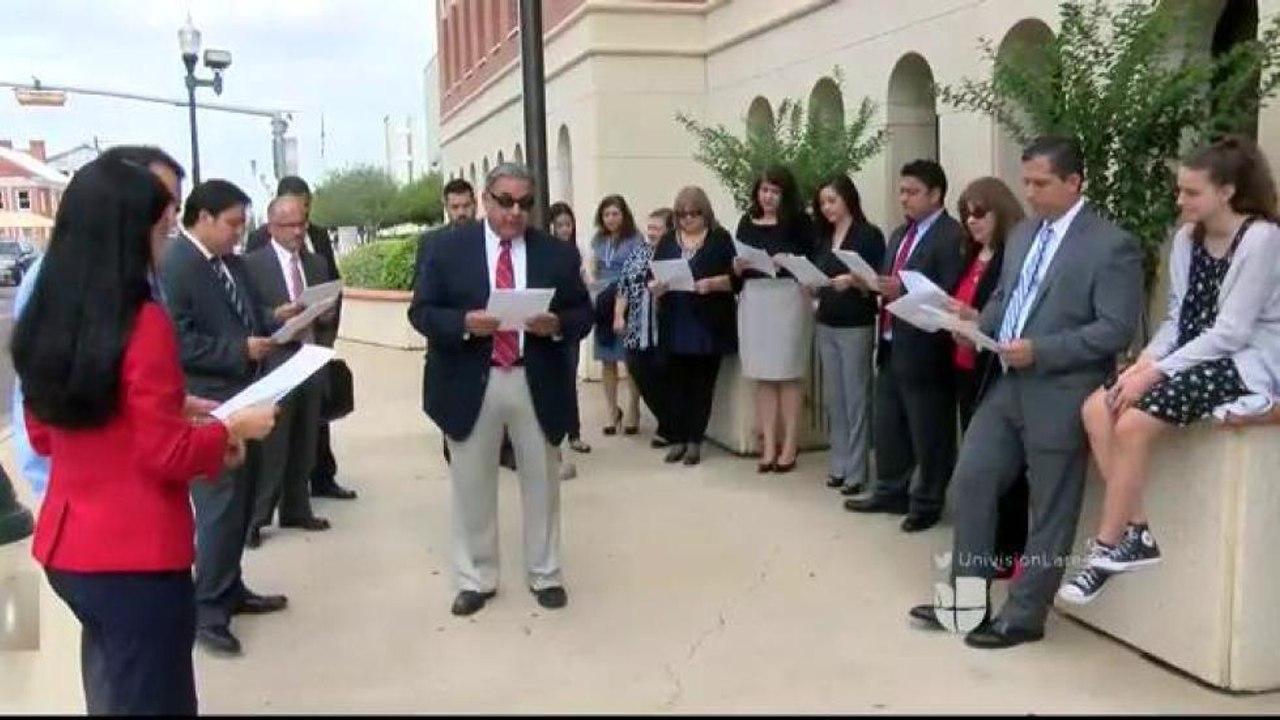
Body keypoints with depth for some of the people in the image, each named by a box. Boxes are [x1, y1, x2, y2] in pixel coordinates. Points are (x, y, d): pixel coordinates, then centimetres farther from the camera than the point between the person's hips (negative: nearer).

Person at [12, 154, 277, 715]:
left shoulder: (42, 321, 3)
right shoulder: (143, 323, -19)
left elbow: (43, 436, 14)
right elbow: (167, 455, -17)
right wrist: (232, 428, -1)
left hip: (64, 544, 7)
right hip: (136, 553, -7)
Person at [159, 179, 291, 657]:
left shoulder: (232, 262, 10)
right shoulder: (172, 266, -16)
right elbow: (177, 342, -22)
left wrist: (278, 328, -1)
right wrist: (240, 350, -22)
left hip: (241, 399, 9)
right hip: (208, 408, -9)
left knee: (240, 503, 18)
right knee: (219, 508, -3)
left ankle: (231, 590, 33)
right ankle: (208, 611, 9)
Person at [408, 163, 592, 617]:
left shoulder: (557, 253, 4)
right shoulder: (446, 249, 0)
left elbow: (584, 314, 5)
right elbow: (421, 312, -3)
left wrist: (557, 325, -17)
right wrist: (464, 323, -21)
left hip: (537, 383, 1)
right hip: (471, 383, -1)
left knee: (541, 483, 12)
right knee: (472, 487, 9)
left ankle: (545, 575, 29)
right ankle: (475, 580, 25)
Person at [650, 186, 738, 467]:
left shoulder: (720, 238, 2)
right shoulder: (667, 241, 12)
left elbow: (735, 277, -4)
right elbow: (651, 277, 9)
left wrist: (712, 283, -21)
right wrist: (655, 287, -13)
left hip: (708, 325, -3)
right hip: (675, 326, 3)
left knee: (702, 383, 3)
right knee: (676, 382, 5)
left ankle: (695, 441, 9)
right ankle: (678, 439, 13)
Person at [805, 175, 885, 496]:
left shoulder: (869, 235, -5)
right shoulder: (823, 237, 12)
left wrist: (853, 281, -26)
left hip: (856, 326, -6)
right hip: (826, 326, 6)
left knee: (856, 398, -3)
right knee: (834, 398, 8)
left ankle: (856, 471, 1)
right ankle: (838, 465, 14)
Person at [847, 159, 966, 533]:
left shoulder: (952, 236, -14)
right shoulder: (900, 234, 15)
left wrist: (903, 291, -27)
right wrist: (875, 284, -3)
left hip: (923, 351, -9)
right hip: (891, 345, 9)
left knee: (928, 433, 5)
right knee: (887, 426, 17)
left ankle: (927, 503, 18)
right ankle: (891, 492, 30)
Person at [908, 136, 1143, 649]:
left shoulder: (1112, 246, -12)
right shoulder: (1022, 234, 13)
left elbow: (1117, 330, -17)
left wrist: (1040, 351, -24)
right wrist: (979, 319, -1)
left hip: (1058, 397, -8)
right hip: (1006, 388, 8)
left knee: (1049, 515, 5)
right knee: (969, 486, 7)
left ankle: (1023, 617, 18)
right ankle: (967, 599, 20)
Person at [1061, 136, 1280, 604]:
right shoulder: (1186, 238, 9)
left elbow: (1230, 332, -18)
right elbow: (1177, 318, 9)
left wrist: (1157, 371, -21)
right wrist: (1145, 361, -9)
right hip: (1195, 357, 7)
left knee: (1133, 422, -26)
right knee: (1096, 408, -16)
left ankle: (1108, 547, -12)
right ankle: (1136, 533, -11)